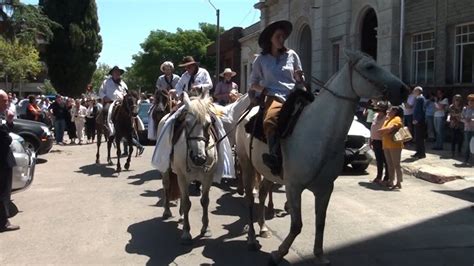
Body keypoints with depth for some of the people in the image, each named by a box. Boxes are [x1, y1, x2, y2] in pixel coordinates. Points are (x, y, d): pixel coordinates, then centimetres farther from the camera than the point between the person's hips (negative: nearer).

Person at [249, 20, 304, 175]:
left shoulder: (292, 55, 16)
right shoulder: (261, 59, 13)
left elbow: (300, 81, 22)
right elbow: (253, 82, 17)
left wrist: (299, 78, -2)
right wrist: (263, 89, -3)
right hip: (273, 97, -3)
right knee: (270, 120, -37)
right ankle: (275, 157, -46)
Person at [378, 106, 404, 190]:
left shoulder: (397, 119, -6)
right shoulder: (388, 119, 21)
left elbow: (390, 129, -20)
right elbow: (382, 130, 18)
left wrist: (382, 130, -4)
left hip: (394, 145, -8)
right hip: (386, 145, 8)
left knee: (396, 165, -7)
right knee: (390, 165, 10)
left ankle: (399, 183, -6)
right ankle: (390, 182, 14)